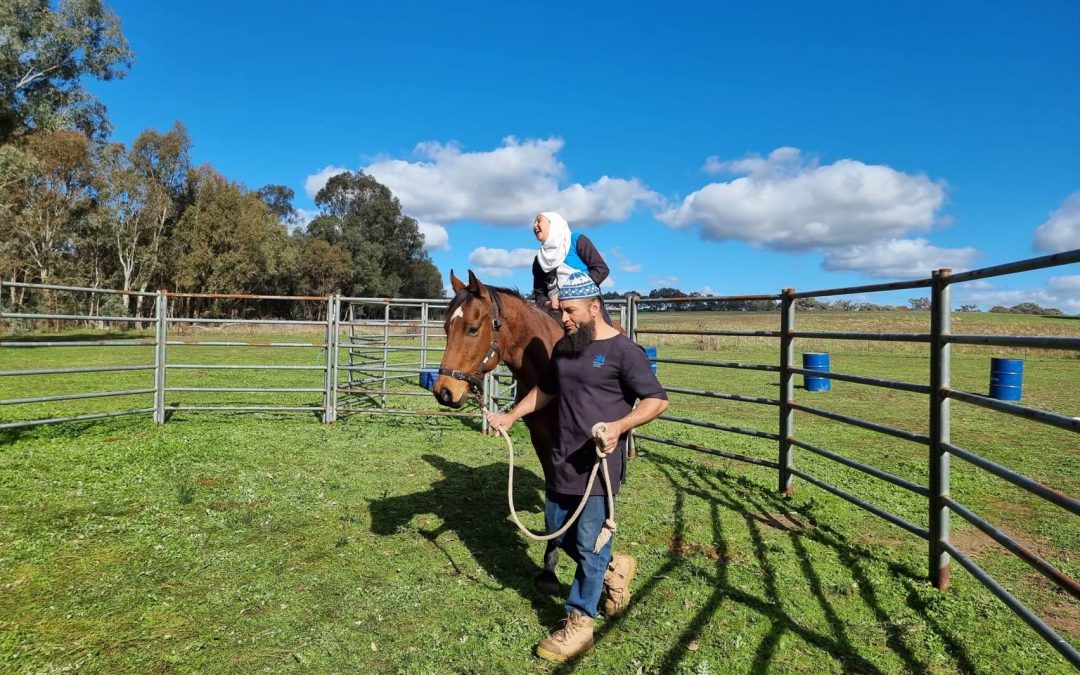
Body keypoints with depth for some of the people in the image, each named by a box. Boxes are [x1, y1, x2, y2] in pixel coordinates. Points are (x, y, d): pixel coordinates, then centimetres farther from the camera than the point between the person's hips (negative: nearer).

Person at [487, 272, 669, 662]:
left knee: (589, 544, 2)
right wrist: (511, 417, 15)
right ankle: (613, 569, 40)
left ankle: (579, 625, 17)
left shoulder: (622, 350, -13)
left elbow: (657, 400, -14)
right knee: (559, 532, 17)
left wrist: (619, 426, -28)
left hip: (599, 465, -7)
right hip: (562, 461, 7)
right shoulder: (563, 348, 8)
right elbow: (545, 390, 22)